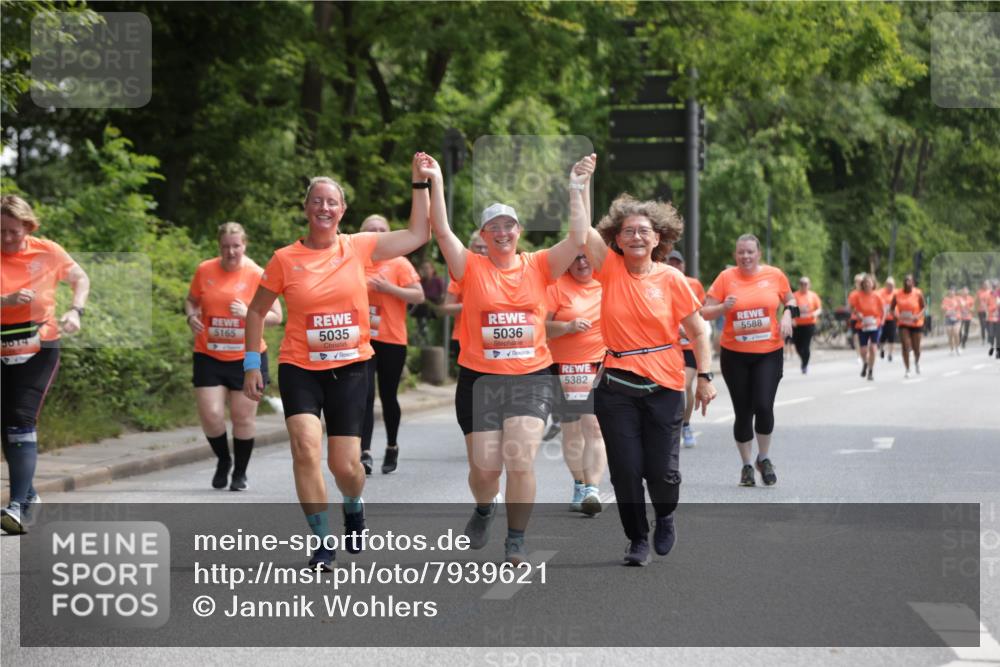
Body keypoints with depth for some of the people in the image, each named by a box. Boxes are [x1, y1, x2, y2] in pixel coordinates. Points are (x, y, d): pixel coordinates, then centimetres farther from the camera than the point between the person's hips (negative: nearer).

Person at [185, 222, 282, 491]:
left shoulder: (257, 275, -6)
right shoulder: (204, 271, 0)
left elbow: (276, 317, -3)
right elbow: (191, 300, 17)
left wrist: (249, 313, -20)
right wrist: (191, 316, -6)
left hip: (247, 357, -1)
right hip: (209, 356, 1)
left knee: (244, 417, 4)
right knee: (211, 415, -7)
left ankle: (240, 472, 24)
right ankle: (223, 460, 22)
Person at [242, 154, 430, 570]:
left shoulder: (358, 248, -1)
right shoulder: (285, 259, -3)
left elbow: (417, 235, 1)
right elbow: (256, 311, 7)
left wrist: (421, 183, -4)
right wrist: (252, 365, 3)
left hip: (350, 369, 1)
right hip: (300, 369, -1)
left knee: (345, 465, 2)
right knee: (306, 447, -21)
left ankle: (354, 507, 40)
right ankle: (323, 543, -8)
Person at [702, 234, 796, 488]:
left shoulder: (775, 275, 0)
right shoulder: (726, 277, -3)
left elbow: (790, 300, 16)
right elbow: (705, 312, -1)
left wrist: (787, 314, -5)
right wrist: (724, 307, -20)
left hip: (769, 353, 0)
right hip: (735, 355, 0)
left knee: (764, 406, -13)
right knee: (743, 412, 5)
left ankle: (764, 459, 12)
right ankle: (747, 465, 21)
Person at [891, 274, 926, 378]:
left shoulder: (918, 293, -9)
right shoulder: (897, 294, -4)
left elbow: (924, 307, -3)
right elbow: (892, 308, 5)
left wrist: (919, 316, -20)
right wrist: (896, 316, -14)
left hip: (916, 324, 0)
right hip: (903, 324, 0)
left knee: (916, 347, 7)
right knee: (906, 346, -11)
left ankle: (916, 362, 41)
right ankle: (907, 369, -2)